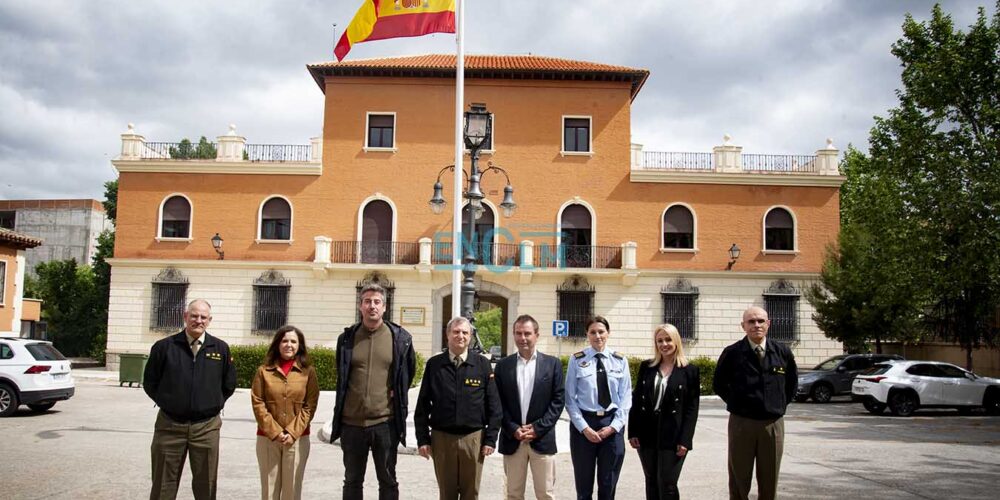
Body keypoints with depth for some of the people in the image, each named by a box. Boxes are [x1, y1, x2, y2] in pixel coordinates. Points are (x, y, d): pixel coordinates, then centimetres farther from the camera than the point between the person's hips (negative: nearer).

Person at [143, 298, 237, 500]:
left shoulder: (221, 349, 2)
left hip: (206, 427, 1)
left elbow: (229, 384, 13)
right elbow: (149, 381, 8)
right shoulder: (164, 346, -2)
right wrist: (167, 403, 5)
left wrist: (214, 404, 8)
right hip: (170, 425, -1)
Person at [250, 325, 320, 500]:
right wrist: (275, 432, -10)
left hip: (297, 439, 0)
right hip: (268, 438, 0)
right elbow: (258, 403, -1)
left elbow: (310, 406, -1)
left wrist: (292, 433, -10)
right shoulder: (264, 371, 3)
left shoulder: (308, 372, 3)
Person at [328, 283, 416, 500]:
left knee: (388, 481, 9)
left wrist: (398, 394, 6)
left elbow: (409, 373, 11)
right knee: (352, 481, 14)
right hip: (352, 422, 2)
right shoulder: (347, 337, 2)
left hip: (385, 422, -2)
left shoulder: (400, 337, -2)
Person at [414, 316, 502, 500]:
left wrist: (490, 438, -3)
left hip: (473, 438, 0)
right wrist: (422, 438, -1)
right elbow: (423, 405, 3)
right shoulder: (434, 364, 1)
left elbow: (493, 405, 1)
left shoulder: (483, 364, 0)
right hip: (441, 437, 0)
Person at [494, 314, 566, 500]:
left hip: (542, 439, -1)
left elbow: (558, 400, -2)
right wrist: (513, 429, -9)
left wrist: (538, 428, -10)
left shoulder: (552, 364, 2)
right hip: (512, 440, 1)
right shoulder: (503, 365, 5)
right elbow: (498, 403, 3)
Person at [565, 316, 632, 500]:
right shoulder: (577, 360, -2)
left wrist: (613, 426, -8)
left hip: (612, 426, 1)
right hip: (583, 424, -1)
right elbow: (570, 398, -3)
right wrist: (584, 427, -11)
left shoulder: (620, 361, 3)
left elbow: (626, 397, 2)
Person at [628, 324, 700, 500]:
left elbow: (692, 408, -4)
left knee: (667, 485, -3)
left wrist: (685, 440, -11)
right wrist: (633, 432, 0)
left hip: (673, 436, -3)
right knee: (651, 483, 11)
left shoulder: (690, 371, -2)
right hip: (647, 434, 4)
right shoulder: (646, 367, 7)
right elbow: (636, 400, 7)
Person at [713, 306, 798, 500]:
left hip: (774, 424, 2)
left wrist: (780, 405, 10)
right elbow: (718, 384, 7)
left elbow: (792, 382, 17)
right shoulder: (732, 353, -5)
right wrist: (737, 404, 3)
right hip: (741, 423, -2)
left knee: (769, 483, 11)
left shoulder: (783, 353, 2)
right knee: (739, 483, 7)